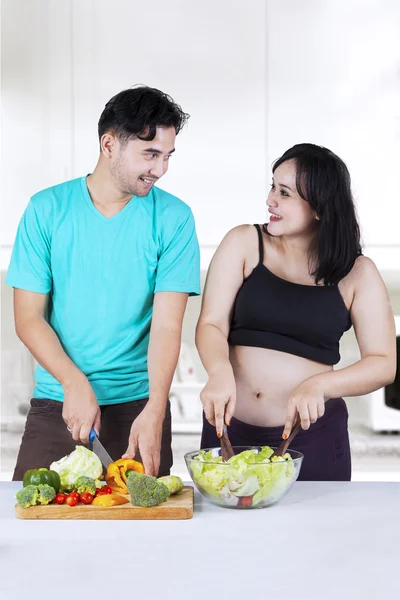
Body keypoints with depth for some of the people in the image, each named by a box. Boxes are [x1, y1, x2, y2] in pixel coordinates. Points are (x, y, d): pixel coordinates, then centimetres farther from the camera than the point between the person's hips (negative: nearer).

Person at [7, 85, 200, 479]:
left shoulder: (173, 218, -4)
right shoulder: (47, 210, -2)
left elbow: (167, 324, -11)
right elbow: (28, 318, -4)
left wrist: (154, 411, -24)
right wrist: (75, 383, -17)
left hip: (138, 405, 0)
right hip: (55, 404, 1)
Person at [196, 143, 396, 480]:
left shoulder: (357, 273, -2)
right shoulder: (244, 243, -1)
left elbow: (384, 363, -6)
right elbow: (211, 324, -6)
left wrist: (318, 385, -23)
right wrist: (220, 372, -27)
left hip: (313, 433, -1)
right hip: (229, 427, 1)